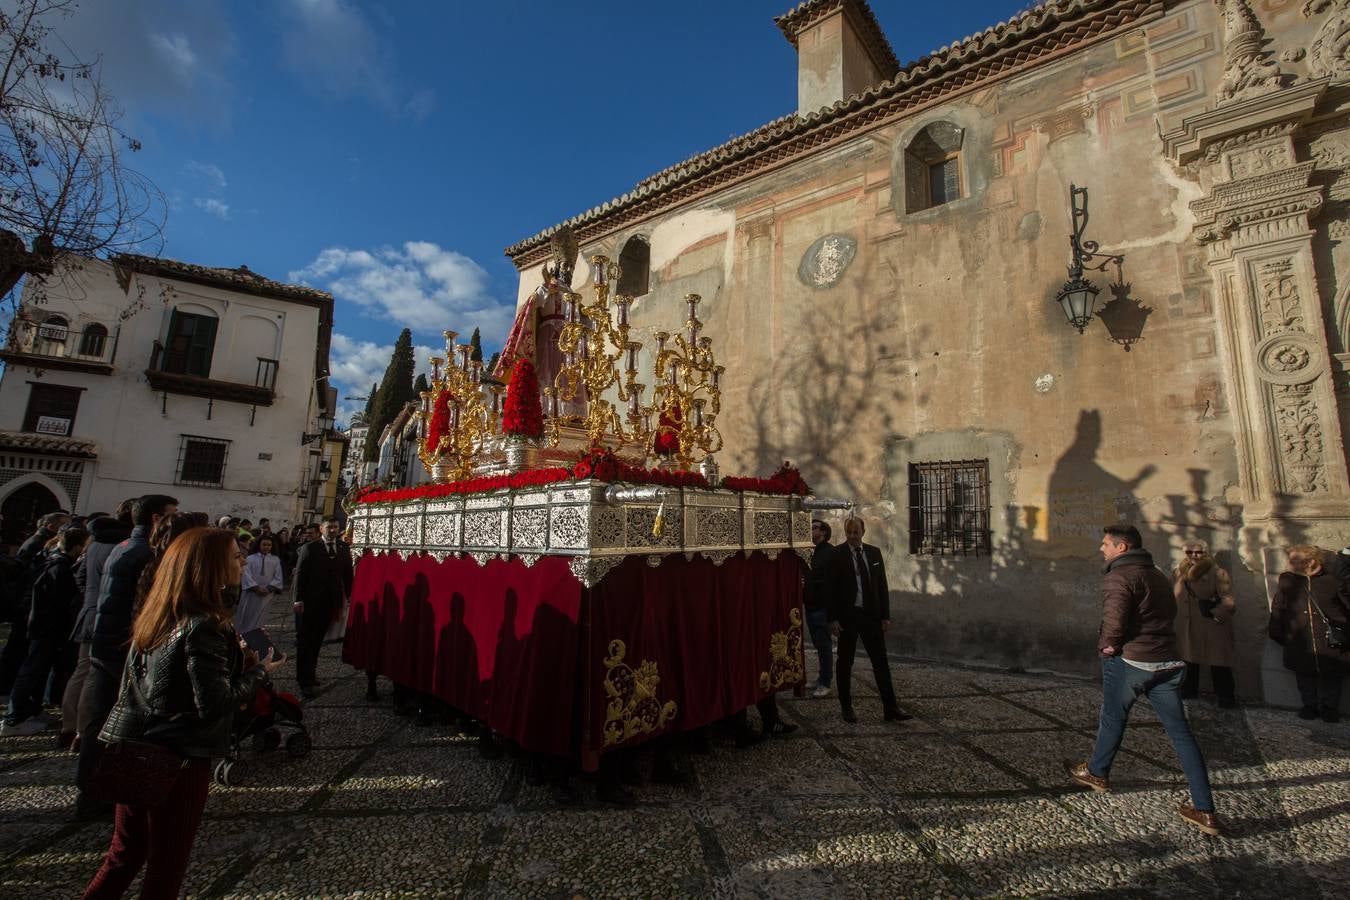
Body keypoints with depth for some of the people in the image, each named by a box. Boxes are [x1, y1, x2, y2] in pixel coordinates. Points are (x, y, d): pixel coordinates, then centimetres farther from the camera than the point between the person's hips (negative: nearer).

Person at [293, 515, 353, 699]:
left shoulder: (344, 549, 4)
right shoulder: (309, 548, -5)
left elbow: (347, 574, 6)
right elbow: (300, 574, -6)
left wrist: (349, 598, 3)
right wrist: (298, 599, -11)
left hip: (331, 601, 3)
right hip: (311, 601, -3)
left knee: (317, 640, 15)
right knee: (306, 640, 5)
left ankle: (310, 673, 29)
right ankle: (305, 680, 11)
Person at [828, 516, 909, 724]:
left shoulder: (874, 552, 5)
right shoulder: (837, 554, -7)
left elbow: (882, 586, 9)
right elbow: (831, 589, -7)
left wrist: (885, 615, 4)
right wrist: (833, 619, -12)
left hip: (871, 615, 4)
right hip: (847, 616, -3)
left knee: (881, 661, 6)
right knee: (845, 662, 8)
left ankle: (890, 708, 14)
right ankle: (846, 707, 22)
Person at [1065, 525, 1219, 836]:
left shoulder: (1120, 576, -14)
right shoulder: (1158, 576, 15)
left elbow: (1115, 618, -26)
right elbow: (1170, 612, 24)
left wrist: (1107, 645, -9)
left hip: (1130, 661, -7)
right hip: (1168, 663, 7)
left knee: (1112, 720, 13)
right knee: (1180, 732, 8)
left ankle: (1097, 773, 31)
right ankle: (1204, 810, 8)